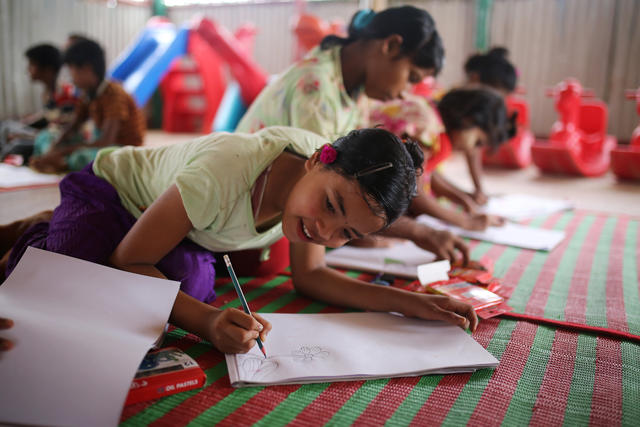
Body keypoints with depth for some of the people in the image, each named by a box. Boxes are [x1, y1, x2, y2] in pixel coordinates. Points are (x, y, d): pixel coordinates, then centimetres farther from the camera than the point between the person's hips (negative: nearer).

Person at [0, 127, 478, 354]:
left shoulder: (323, 180, -22)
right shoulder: (224, 172, -42)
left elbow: (310, 275, -14)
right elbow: (127, 261, -32)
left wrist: (413, 303, -23)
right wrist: (208, 321, -49)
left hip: (186, 231, 6)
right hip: (109, 188, -5)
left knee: (189, 284, -25)